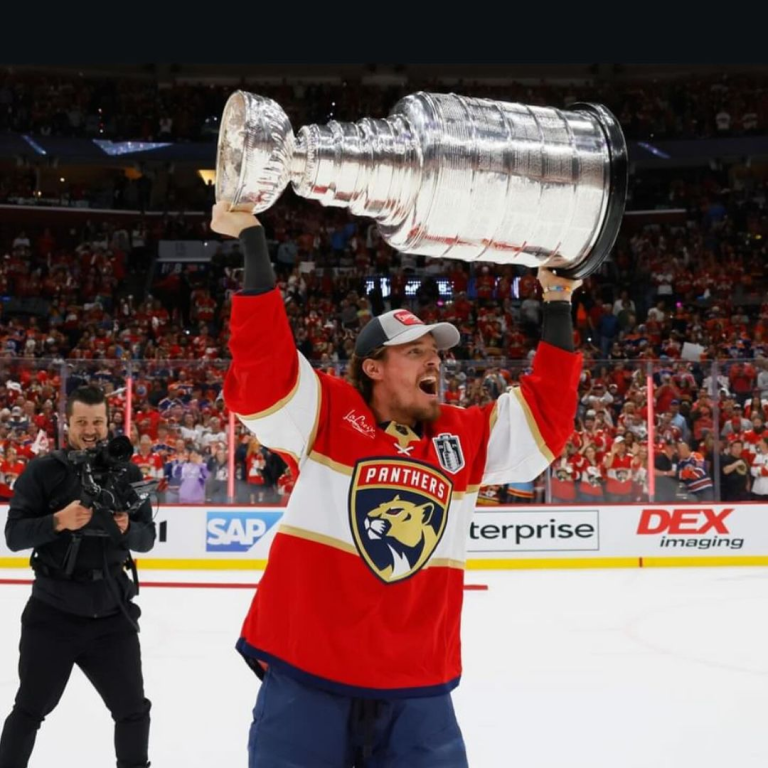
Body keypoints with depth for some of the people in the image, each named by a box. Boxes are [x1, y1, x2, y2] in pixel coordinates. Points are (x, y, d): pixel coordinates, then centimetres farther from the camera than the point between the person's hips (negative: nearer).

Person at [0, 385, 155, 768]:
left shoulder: (127, 474, 5)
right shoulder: (42, 471, -5)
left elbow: (147, 538, 6)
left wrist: (127, 529, -16)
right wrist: (58, 521, -25)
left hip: (112, 613, 3)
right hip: (52, 613, -3)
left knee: (133, 710, 9)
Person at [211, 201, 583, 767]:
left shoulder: (464, 440, 11)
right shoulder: (325, 416, -1)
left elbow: (547, 413, 16)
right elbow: (262, 365, -12)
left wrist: (557, 309, 14)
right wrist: (253, 246, -17)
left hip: (417, 693, 4)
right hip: (305, 681, -3)